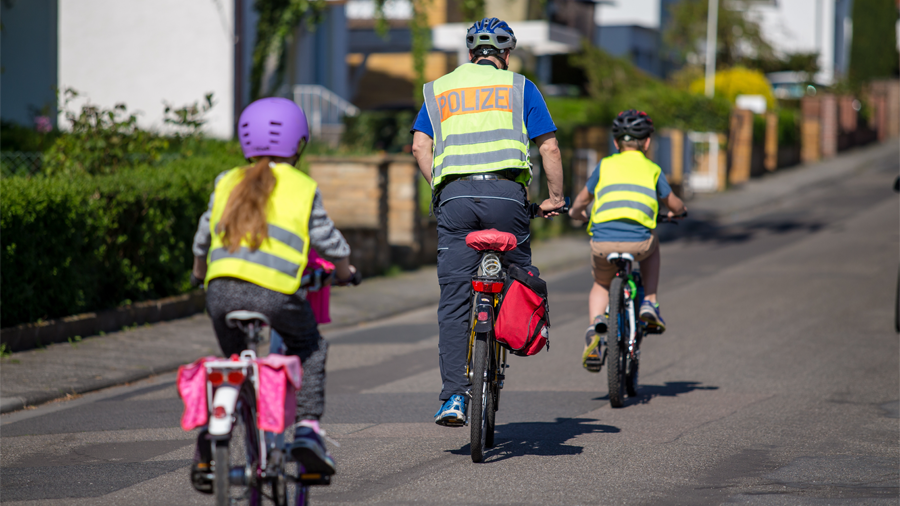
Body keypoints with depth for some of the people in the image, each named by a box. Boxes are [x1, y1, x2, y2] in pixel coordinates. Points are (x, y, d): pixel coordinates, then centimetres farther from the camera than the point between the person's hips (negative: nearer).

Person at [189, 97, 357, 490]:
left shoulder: (228, 183, 19)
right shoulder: (302, 188, 11)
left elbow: (203, 238, 29)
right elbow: (329, 243, 18)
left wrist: (200, 273, 49)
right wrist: (345, 272, 39)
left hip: (222, 290, 3)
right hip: (275, 293, -3)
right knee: (309, 349, 22)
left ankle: (209, 437, 10)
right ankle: (308, 429, 7)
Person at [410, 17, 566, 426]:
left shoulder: (440, 88, 21)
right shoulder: (519, 87, 15)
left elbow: (420, 146, 9)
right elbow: (549, 147, 9)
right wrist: (555, 197, 19)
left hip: (455, 194, 2)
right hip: (506, 192, -2)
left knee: (453, 303, 0)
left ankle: (453, 397, -6)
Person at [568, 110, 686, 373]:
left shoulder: (605, 166, 20)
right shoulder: (653, 170, 19)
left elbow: (581, 200, 31)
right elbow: (675, 205, 31)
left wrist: (576, 212, 54)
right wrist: (679, 211, 55)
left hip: (602, 240, 0)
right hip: (637, 242, 0)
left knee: (601, 285, 28)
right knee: (653, 242, 37)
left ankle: (596, 324, -3)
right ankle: (649, 303, 24)